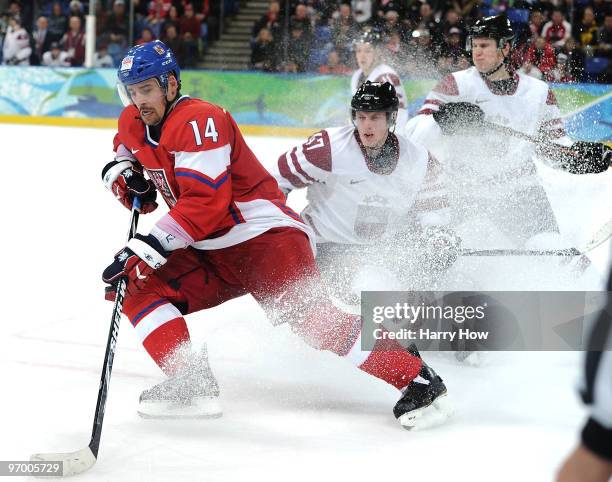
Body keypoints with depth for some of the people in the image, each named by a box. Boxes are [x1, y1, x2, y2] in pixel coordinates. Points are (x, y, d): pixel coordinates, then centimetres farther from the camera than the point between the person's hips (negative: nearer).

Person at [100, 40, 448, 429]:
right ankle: (193, 385, -11)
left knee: (309, 316, -26)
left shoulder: (197, 121, -20)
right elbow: (121, 158, 28)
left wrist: (147, 248, -31)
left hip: (263, 233, -9)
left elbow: (204, 202, -28)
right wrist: (124, 177, 3)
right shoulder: (133, 124, 7)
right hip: (210, 254, 9)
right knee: (141, 291, -6)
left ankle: (415, 377, -23)